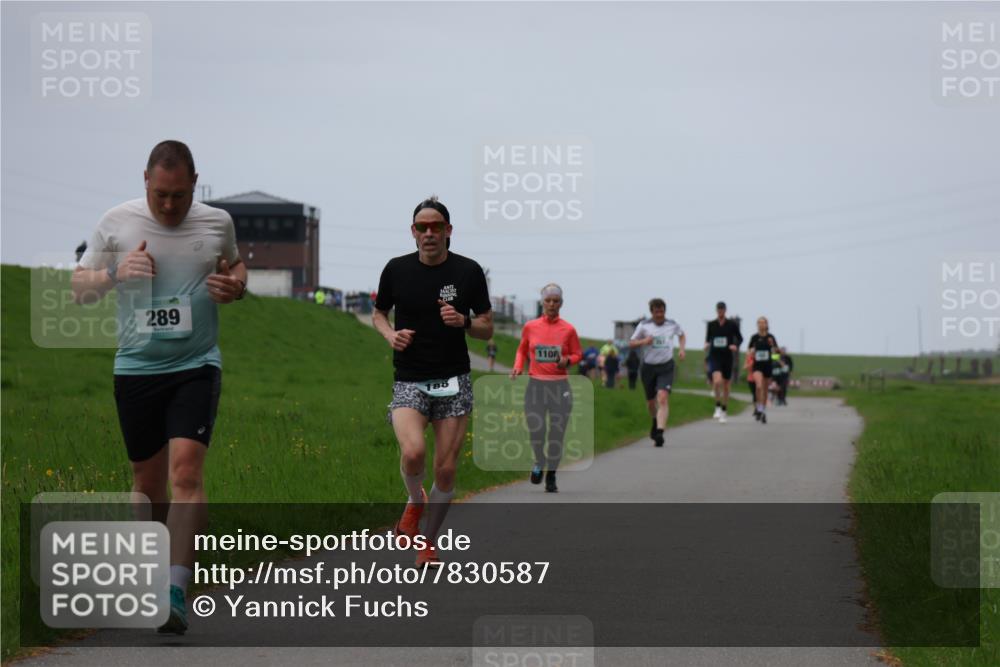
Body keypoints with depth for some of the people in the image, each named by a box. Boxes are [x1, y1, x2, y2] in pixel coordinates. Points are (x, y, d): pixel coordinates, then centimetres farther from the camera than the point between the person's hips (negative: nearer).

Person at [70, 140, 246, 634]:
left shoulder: (217, 223, 2)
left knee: (186, 470, -18)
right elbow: (80, 288, 8)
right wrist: (115, 272, -12)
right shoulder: (115, 223, 0)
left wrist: (234, 285, -2)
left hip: (196, 366, -1)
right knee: (147, 480, 10)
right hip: (135, 367, 2)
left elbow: (235, 267, 22)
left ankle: (175, 593, -22)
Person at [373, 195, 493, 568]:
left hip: (453, 382, 1)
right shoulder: (397, 270, 1)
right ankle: (415, 501, 9)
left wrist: (464, 321, -17)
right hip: (409, 382, -1)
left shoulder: (468, 272, -1)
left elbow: (487, 330, 5)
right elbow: (378, 313, 17)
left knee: (446, 470, -1)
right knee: (413, 452, -25)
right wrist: (390, 334, -5)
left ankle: (428, 543, 20)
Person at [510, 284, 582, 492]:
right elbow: (522, 350, 18)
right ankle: (539, 462, 24)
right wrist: (518, 367, 0)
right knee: (535, 431, -8)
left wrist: (567, 360, -11)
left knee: (557, 433, 0)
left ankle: (551, 476, 16)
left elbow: (578, 354, 10)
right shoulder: (530, 327, 4)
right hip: (535, 384, 0)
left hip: (560, 386, 0)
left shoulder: (568, 330, 1)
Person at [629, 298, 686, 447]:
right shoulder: (644, 325, -2)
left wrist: (681, 349, 8)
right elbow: (631, 343, 4)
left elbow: (682, 335, 25)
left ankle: (659, 432, -27)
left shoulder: (672, 325, 3)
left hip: (666, 367, -1)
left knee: (663, 398, -20)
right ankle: (655, 421, 46)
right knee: (651, 401, 13)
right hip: (649, 366, 1)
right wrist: (643, 341, -16)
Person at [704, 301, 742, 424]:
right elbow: (707, 339, 15)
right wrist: (707, 344, -6)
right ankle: (718, 407, -8)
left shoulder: (732, 325, 0)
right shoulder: (711, 325, 3)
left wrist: (736, 345, -12)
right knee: (717, 381, -24)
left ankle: (724, 412, 20)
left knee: (726, 386, 7)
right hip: (714, 357, -1)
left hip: (727, 358, 1)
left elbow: (740, 338, 8)